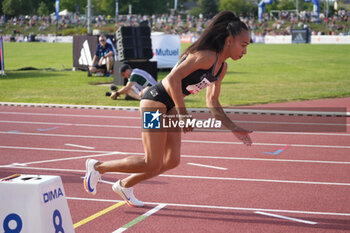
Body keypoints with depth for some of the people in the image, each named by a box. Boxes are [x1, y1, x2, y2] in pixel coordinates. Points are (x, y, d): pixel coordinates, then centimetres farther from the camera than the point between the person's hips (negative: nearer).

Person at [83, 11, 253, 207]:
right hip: (155, 100, -9)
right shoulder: (206, 56, -22)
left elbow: (212, 102, 16)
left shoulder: (222, 67, 8)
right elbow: (174, 78, -28)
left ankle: (125, 185, 25)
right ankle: (98, 166, 9)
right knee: (152, 165, -8)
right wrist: (183, 113, -25)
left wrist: (234, 128, 10)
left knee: (172, 161, 7)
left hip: (170, 107, 9)